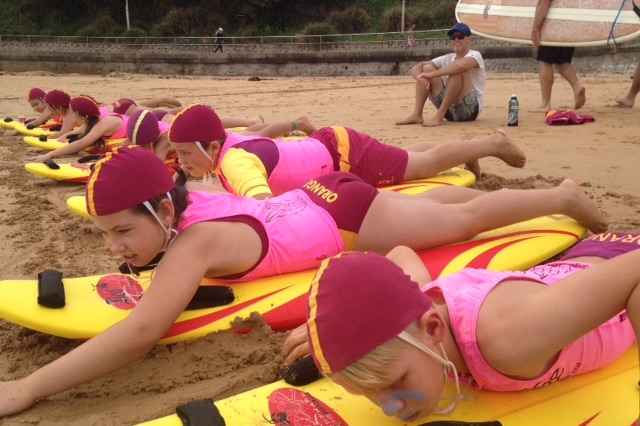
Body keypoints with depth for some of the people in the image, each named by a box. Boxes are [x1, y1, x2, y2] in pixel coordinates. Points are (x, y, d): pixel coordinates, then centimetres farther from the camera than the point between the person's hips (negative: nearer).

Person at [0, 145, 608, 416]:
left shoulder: (194, 242, -33)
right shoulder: (184, 201, -10)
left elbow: (140, 333, -45)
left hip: (351, 217, -7)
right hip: (319, 197, 7)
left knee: (465, 218, 13)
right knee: (424, 203, 32)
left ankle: (565, 195, 34)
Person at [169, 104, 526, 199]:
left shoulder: (235, 162, -33)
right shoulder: (228, 141, -8)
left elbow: (263, 206, -49)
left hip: (346, 153, -7)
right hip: (326, 144, 7)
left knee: (425, 165, 13)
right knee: (407, 158, 29)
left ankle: (494, 143, 33)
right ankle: (470, 148, 50)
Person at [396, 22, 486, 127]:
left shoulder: (475, 55, -5)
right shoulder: (447, 59, 11)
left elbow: (461, 65, -33)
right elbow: (416, 68, 1)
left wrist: (431, 74, -31)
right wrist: (422, 77, -23)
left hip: (470, 108, -5)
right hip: (448, 110, 5)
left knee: (457, 70, -28)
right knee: (427, 68, -4)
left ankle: (439, 116, -28)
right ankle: (417, 115, -17)